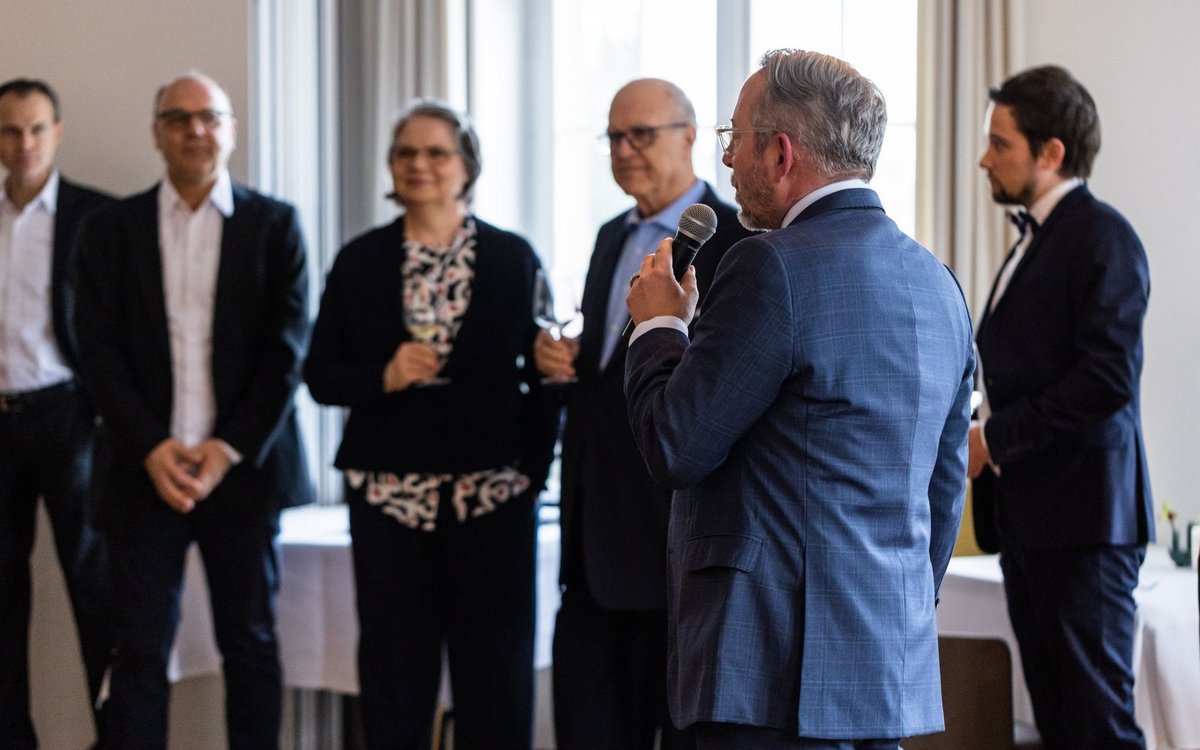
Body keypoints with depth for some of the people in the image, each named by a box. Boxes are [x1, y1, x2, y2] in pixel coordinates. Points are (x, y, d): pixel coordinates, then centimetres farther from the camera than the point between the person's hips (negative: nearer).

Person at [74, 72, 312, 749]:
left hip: (243, 466, 0)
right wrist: (151, 446, -10)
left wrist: (230, 449, -10)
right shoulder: (113, 229, 8)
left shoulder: (275, 225, 5)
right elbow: (99, 349, 2)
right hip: (145, 469, 0)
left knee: (251, 642, 7)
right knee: (141, 649, 0)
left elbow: (288, 347, -1)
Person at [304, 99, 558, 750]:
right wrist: (384, 377, -12)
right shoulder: (360, 262, 7)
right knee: (395, 667, 4)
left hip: (493, 493, -1)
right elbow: (320, 375, 7)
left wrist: (533, 468, -5)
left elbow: (542, 374, 5)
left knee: (495, 668, 2)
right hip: (389, 493, 1)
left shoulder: (513, 257, 5)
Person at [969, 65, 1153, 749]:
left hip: (1083, 516, -9)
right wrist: (987, 431, 5)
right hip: (1031, 513, 9)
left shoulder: (1103, 237, -10)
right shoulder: (1035, 241, 19)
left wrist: (997, 436, -15)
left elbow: (1109, 378, -19)